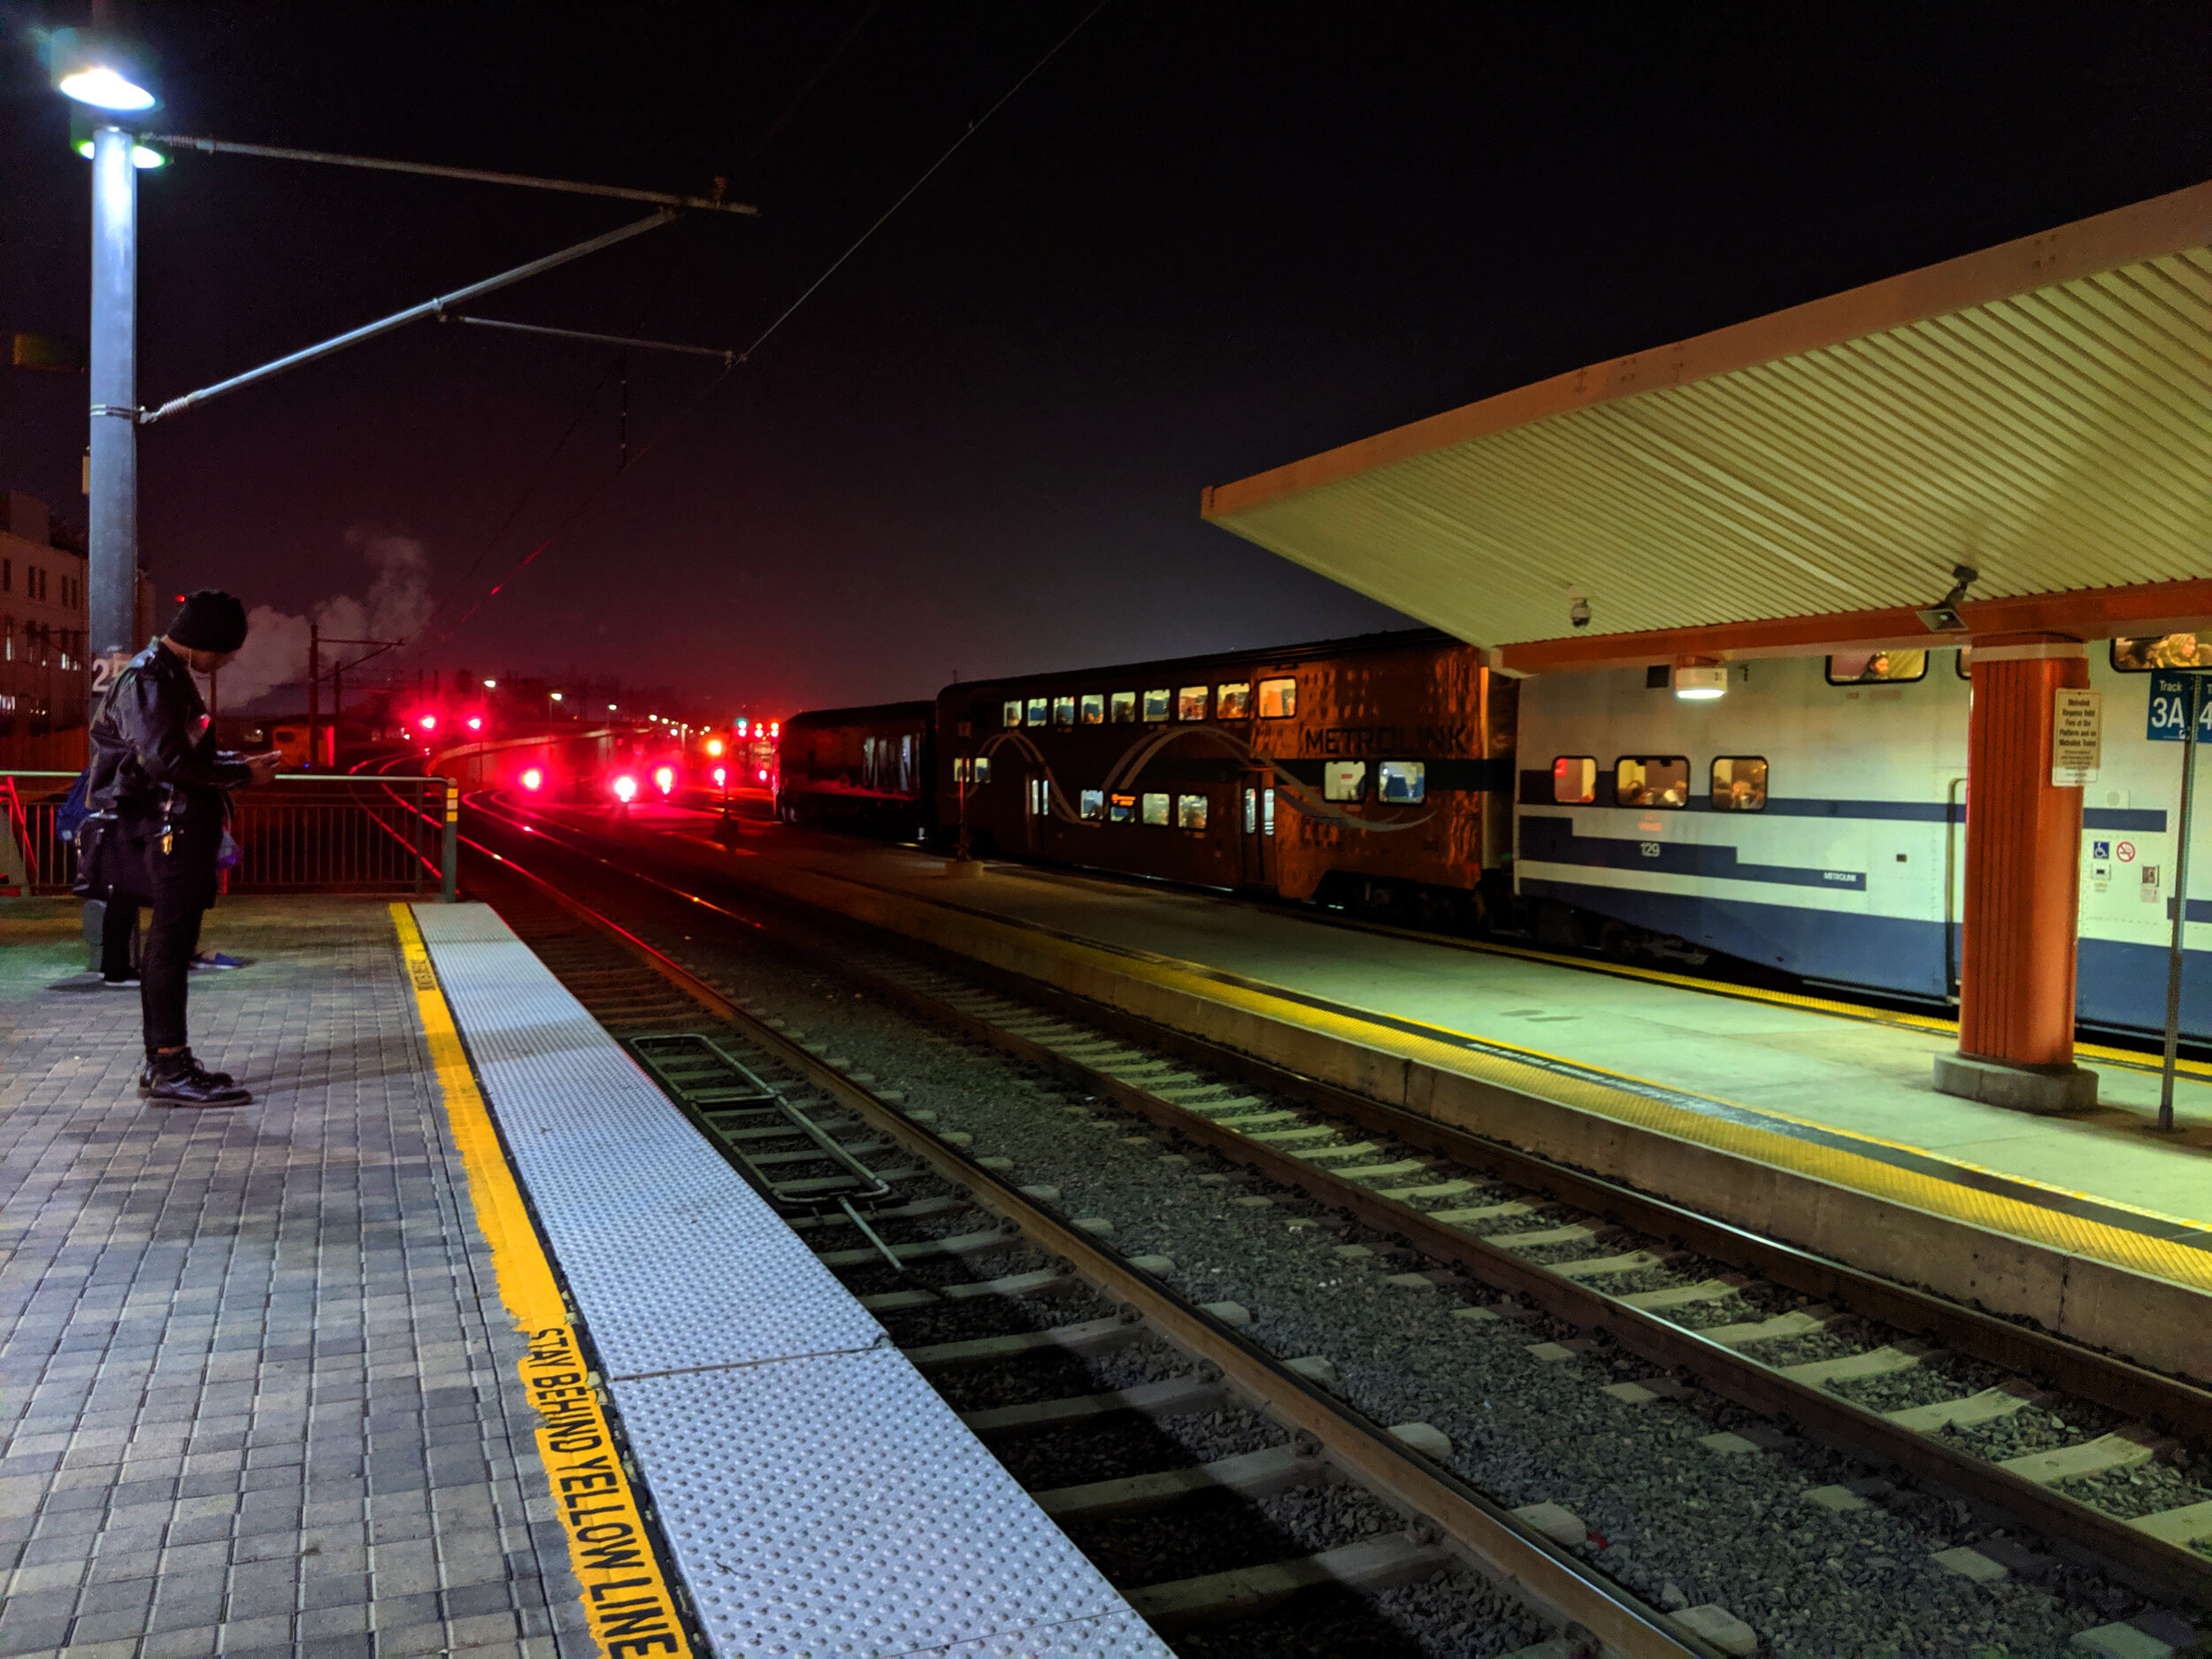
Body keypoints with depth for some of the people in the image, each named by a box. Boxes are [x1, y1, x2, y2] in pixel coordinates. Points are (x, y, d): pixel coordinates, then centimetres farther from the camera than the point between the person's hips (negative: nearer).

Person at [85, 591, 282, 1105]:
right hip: (169, 827, -11)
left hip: (181, 829, 11)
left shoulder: (170, 676, 20)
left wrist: (238, 762, 10)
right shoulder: (148, 679, -13)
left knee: (169, 943, 13)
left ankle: (161, 1063, 20)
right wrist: (242, 772, -16)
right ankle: (170, 1069, -8)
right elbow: (168, 761, -23)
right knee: (172, 942, -10)